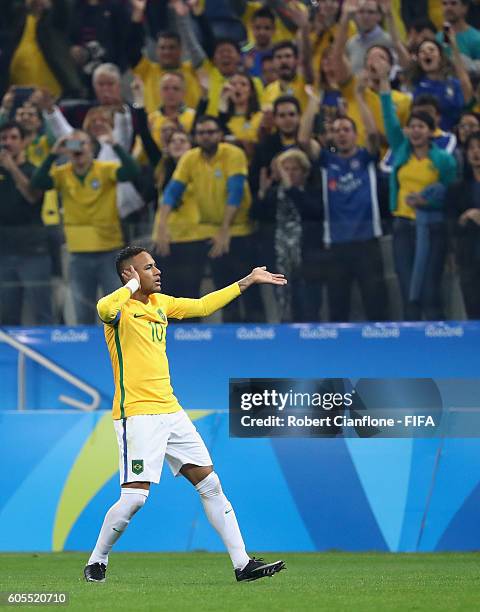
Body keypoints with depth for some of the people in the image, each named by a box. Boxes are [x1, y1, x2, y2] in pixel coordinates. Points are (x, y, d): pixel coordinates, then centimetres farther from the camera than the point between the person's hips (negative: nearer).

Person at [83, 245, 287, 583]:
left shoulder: (160, 303, 15)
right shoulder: (120, 307, -10)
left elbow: (202, 306, 28)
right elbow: (105, 309, -35)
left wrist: (247, 282, 29)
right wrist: (133, 285, -19)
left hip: (171, 411, 8)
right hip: (137, 413, -8)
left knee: (210, 484, 5)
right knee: (135, 496, -14)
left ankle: (243, 563, 7)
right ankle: (97, 561, 5)